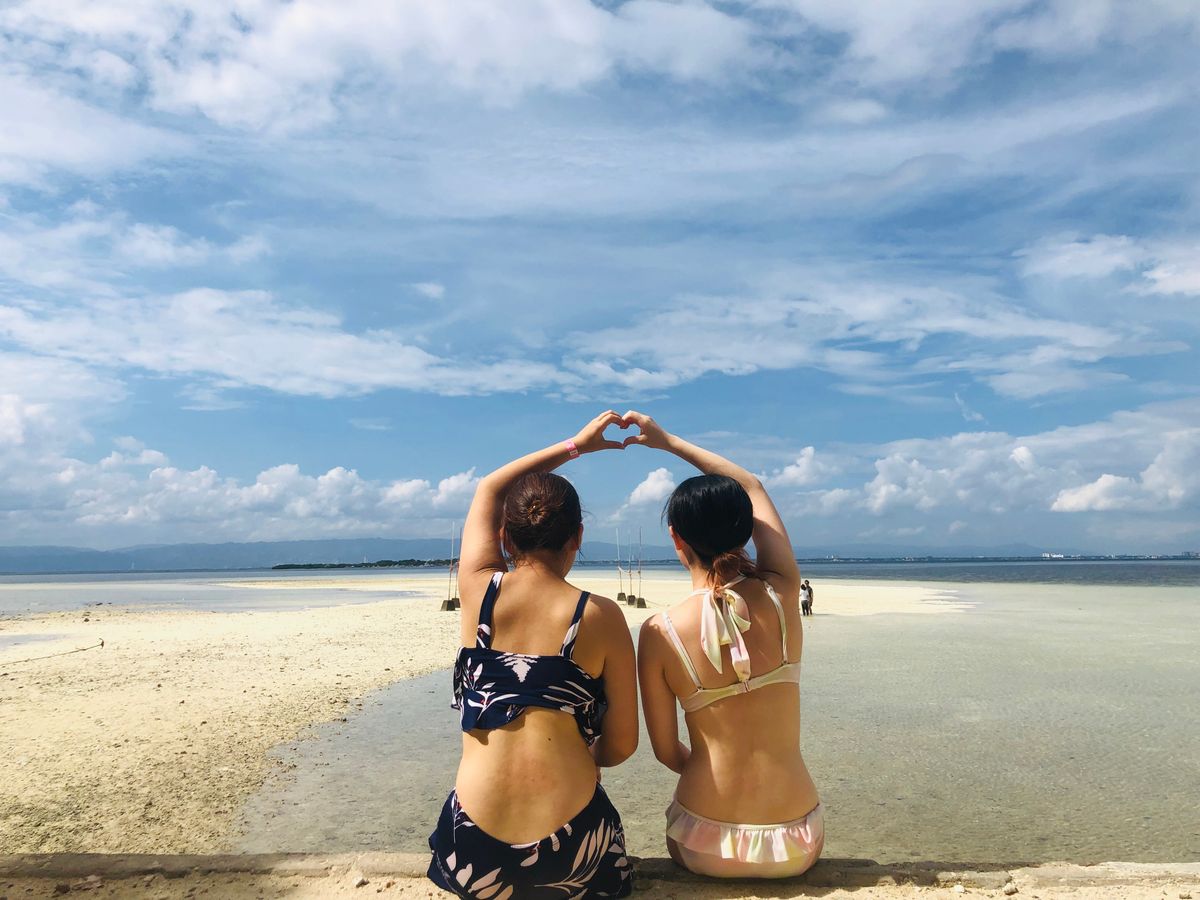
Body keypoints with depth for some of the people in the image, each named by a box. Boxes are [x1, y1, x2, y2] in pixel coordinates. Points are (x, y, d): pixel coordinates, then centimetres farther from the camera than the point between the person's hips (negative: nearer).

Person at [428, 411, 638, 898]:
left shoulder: (479, 590, -3)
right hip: (571, 859, -1)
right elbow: (622, 744, 0)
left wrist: (575, 445, 24)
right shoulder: (601, 616, -8)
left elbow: (488, 489, 16)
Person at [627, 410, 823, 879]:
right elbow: (751, 487, 7)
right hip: (796, 849, 1)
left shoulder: (659, 633, -14)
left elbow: (667, 751, -2)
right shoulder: (782, 596, -9)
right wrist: (668, 441, 13)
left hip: (707, 851, -1)